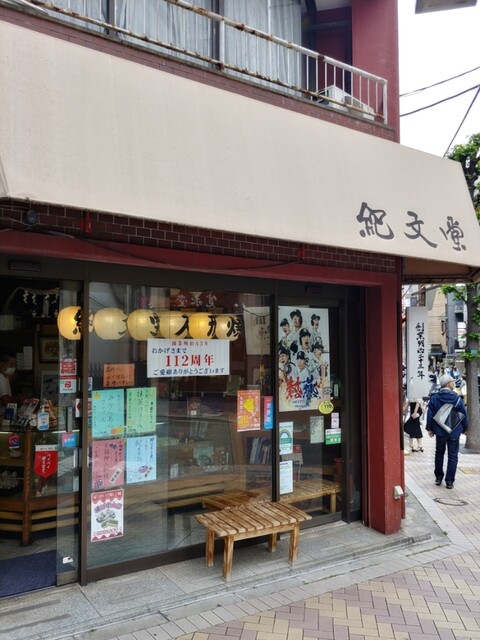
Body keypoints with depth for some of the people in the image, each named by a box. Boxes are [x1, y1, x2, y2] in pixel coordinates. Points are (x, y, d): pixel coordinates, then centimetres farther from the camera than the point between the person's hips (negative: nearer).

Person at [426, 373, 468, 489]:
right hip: (454, 432, -2)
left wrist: (430, 428, 6)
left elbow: (430, 414, -4)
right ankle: (449, 481, 6)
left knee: (439, 454, 19)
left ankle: (438, 477, 24)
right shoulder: (457, 398, -9)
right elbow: (464, 414, -2)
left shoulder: (434, 398, -6)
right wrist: (464, 428, 12)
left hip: (440, 431, 2)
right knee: (452, 456, 6)